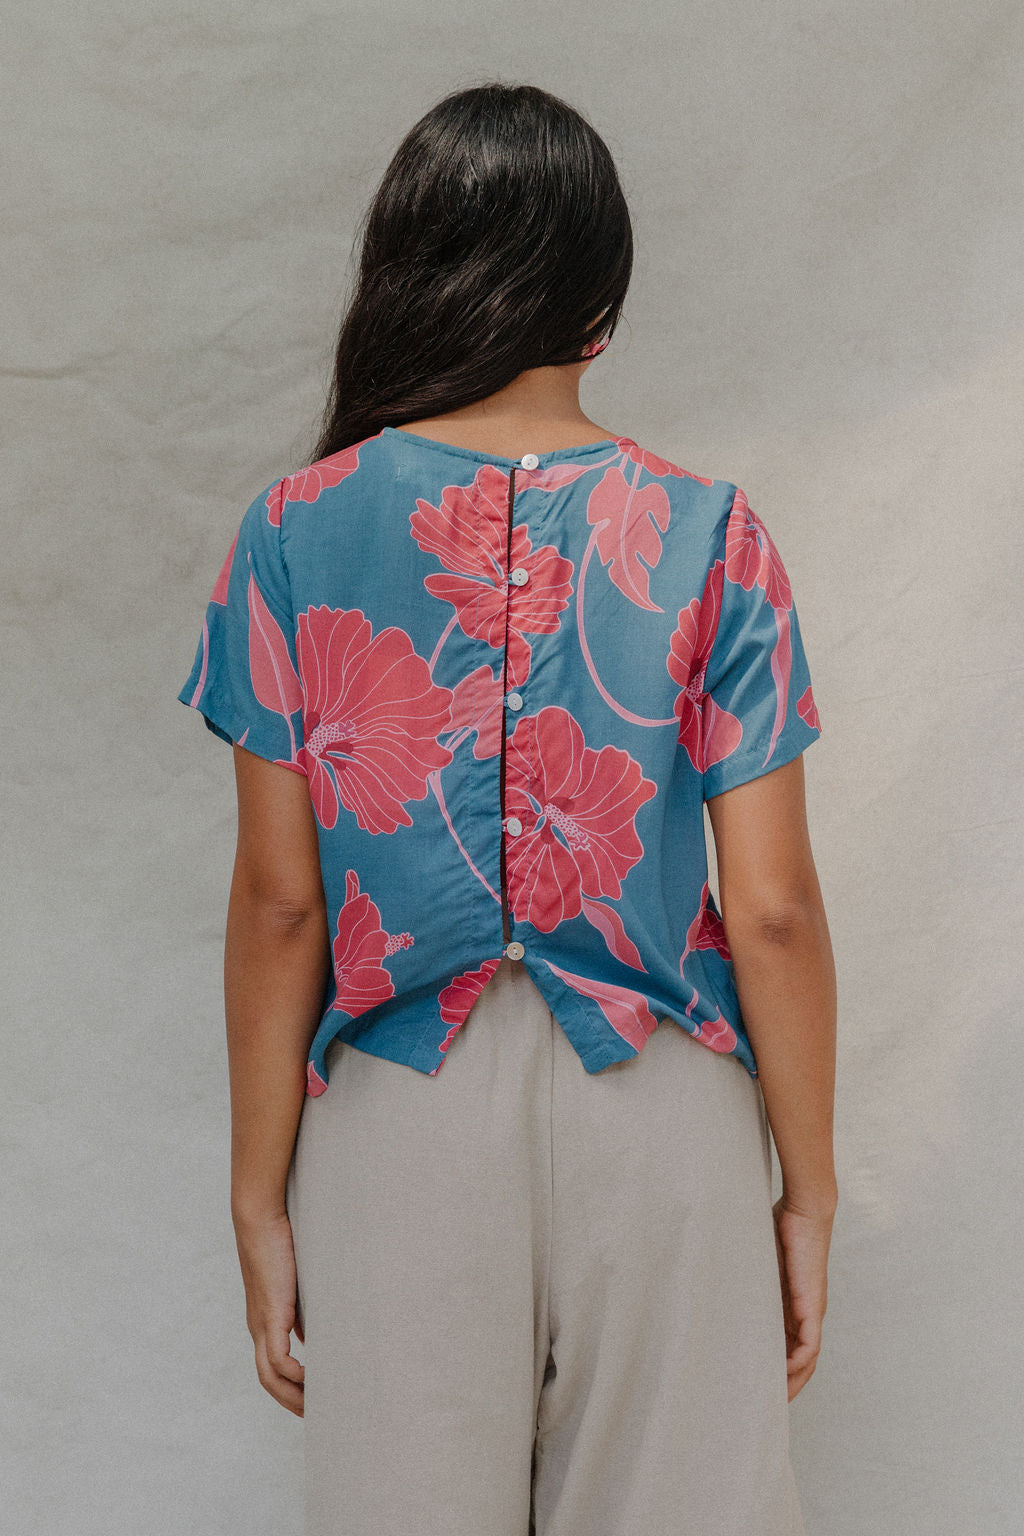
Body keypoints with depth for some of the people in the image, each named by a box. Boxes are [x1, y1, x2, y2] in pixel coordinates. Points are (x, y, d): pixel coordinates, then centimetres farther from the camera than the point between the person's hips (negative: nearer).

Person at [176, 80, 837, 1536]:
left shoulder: (297, 531, -5)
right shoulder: (711, 538, -5)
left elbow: (278, 902, -5)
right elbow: (771, 910, -6)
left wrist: (261, 1200, 4)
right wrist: (809, 1194, 5)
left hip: (400, 1116, 1)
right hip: (664, 1114, 0)